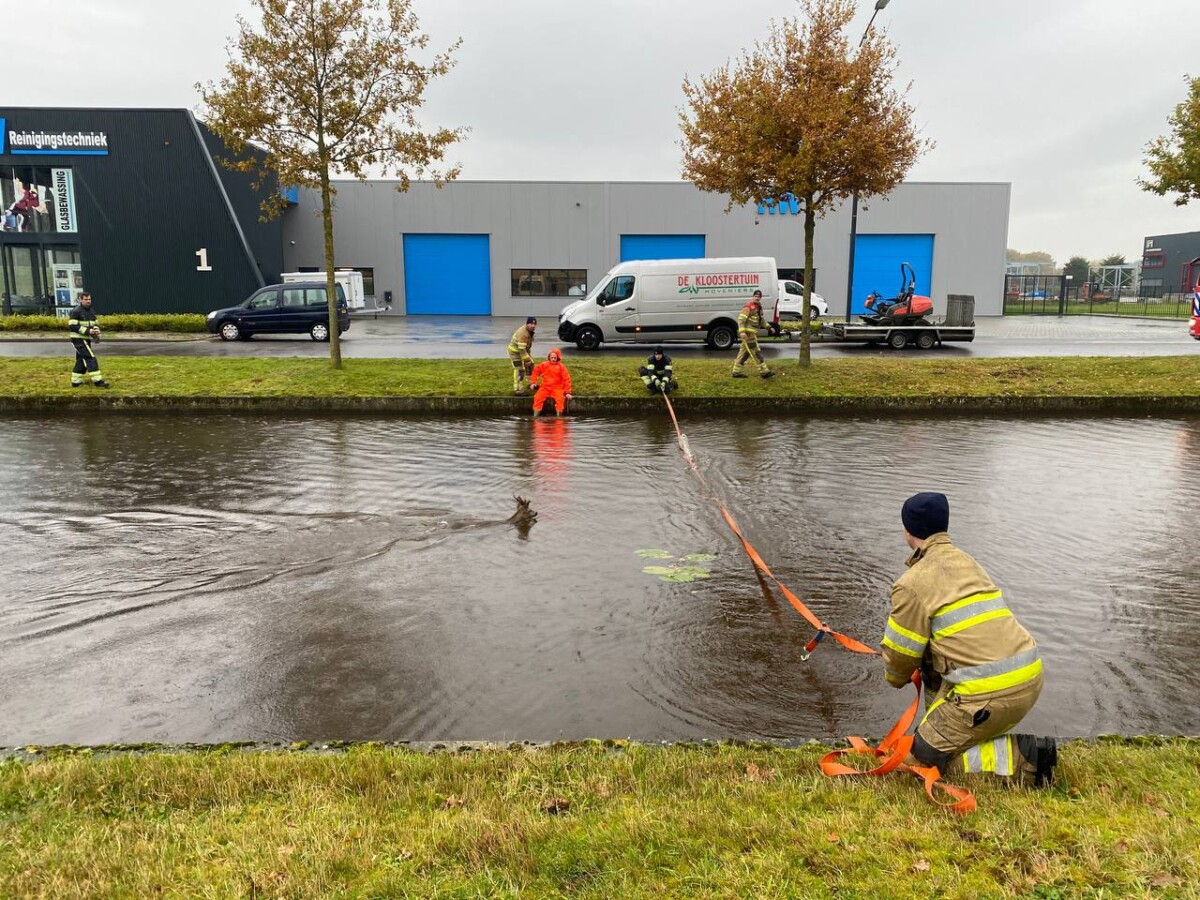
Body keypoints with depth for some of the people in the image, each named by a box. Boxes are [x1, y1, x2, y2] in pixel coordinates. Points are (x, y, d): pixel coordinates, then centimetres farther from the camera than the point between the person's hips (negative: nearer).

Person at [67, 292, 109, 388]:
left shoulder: (91, 311, 14)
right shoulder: (76, 311, -12)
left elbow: (95, 324, 20)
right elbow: (72, 326, -18)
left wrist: (96, 330, -4)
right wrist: (88, 331, -23)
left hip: (87, 339, 9)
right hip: (79, 339, -9)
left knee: (81, 360, 14)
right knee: (90, 358, -15)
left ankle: (75, 382, 22)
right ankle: (97, 380, -18)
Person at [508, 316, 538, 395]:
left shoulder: (530, 331, -1)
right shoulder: (523, 333, -32)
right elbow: (521, 349, -32)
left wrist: (528, 357, 19)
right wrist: (526, 359, -27)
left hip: (524, 350, 10)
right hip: (515, 351, -10)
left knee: (530, 365, 18)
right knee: (519, 370, -14)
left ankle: (532, 384, 35)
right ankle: (518, 390, -11)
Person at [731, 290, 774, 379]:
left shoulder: (758, 307, 16)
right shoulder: (748, 307, -13)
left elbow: (761, 320, 31)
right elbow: (741, 319, -20)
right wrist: (742, 331, -31)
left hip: (752, 334, 10)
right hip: (748, 334, -10)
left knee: (744, 352, 11)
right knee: (756, 353, -7)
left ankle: (736, 372, 16)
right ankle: (764, 371, -5)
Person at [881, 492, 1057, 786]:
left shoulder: (912, 583, -7)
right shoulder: (967, 562, 18)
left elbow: (900, 653, 0)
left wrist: (897, 679, 23)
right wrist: (924, 670, 35)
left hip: (991, 693, -9)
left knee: (924, 758, 4)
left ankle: (1019, 758, -5)